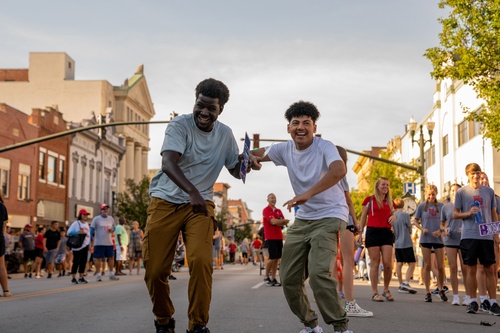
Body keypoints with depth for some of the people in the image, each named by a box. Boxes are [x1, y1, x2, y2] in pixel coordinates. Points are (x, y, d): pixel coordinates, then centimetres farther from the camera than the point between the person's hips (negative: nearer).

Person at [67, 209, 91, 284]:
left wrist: (89, 244, 15)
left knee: (83, 262, 6)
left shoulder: (86, 224, 16)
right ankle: (73, 278, 2)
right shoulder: (76, 223, -5)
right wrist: (78, 232, -22)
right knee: (76, 262, -4)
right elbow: (69, 233, -10)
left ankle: (81, 277, 14)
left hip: (85, 246, 7)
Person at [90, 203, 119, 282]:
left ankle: (111, 274, 15)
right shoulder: (96, 219, -2)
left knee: (111, 257, 5)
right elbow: (92, 230, -2)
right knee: (98, 258, -3)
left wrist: (112, 230, -4)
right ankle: (98, 275, 4)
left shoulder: (111, 219, 11)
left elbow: (114, 228, 21)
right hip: (99, 242, -4)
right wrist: (91, 241, -8)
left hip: (109, 242, 5)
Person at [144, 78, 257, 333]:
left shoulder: (225, 134, 5)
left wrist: (245, 162, -10)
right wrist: (192, 191, -42)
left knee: (201, 262, -20)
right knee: (155, 269, -2)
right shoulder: (180, 125, -11)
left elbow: (236, 171, 14)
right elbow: (168, 163, -26)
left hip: (200, 204, 2)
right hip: (165, 202, -2)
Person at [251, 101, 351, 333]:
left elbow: (339, 170, -37)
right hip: (303, 218, 7)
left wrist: (308, 193, -47)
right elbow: (257, 155, 11)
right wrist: (250, 155, -15)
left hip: (329, 216, -7)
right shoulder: (285, 150, 0)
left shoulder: (324, 147, -17)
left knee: (318, 273, -25)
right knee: (289, 279, 6)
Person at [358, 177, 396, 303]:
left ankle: (386, 290, 12)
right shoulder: (370, 200, 5)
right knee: (375, 263, -3)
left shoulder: (390, 202, 16)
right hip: (373, 232, -3)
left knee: (388, 263, -5)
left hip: (386, 233, 3)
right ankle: (374, 292, 2)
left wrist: (394, 217, 2)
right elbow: (363, 217, 6)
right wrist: (360, 233, -1)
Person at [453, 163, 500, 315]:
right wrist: (468, 213, -12)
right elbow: (455, 214, 6)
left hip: (487, 236, 2)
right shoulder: (461, 192, 4)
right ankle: (473, 302, 10)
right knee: (471, 269, 1)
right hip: (469, 236, -2)